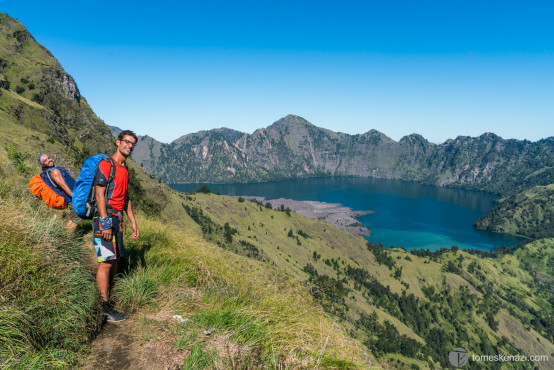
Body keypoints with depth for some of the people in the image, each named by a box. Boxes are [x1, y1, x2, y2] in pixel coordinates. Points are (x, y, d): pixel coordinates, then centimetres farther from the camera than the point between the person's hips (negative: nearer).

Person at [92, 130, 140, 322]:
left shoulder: (125, 169, 17)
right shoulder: (105, 165, -9)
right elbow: (99, 194, -15)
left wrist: (132, 221, 17)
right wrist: (105, 222, -21)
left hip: (117, 219, 9)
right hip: (105, 218, -9)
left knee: (115, 259, 12)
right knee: (106, 262, -7)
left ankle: (110, 295, 23)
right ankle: (105, 308, 0)